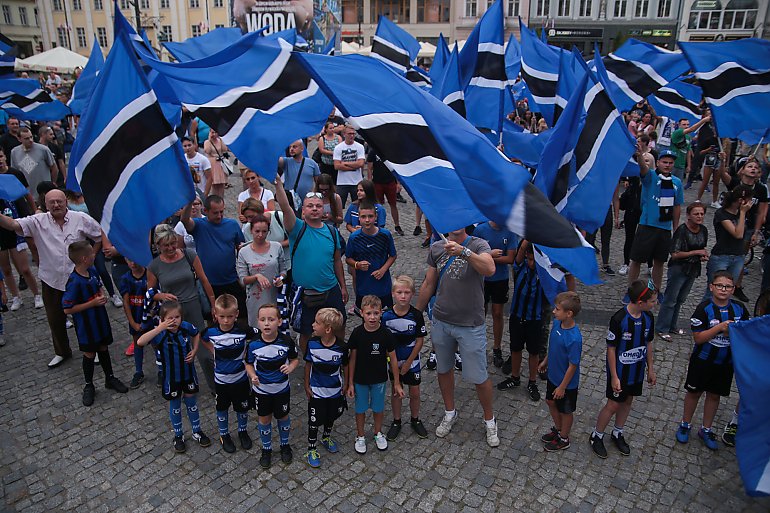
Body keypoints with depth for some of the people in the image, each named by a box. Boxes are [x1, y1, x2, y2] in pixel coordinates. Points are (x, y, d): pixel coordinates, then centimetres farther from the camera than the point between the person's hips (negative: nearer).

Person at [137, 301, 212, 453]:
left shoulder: (186, 327, -16)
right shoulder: (161, 334, -25)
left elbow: (197, 334, 7)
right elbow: (140, 342, -42)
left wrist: (194, 351, -6)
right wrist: (160, 328, -46)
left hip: (188, 373, 2)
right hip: (171, 377, -2)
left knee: (191, 402, 19)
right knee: (175, 406, 17)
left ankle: (197, 431, 39)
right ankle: (178, 436, 37)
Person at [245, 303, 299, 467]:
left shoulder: (286, 341, -19)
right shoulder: (253, 344, -18)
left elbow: (294, 359, -3)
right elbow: (249, 364, -3)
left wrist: (290, 367, -23)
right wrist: (253, 376, -22)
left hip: (282, 388, 0)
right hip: (261, 389, 0)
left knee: (283, 416, 18)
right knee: (264, 419, 15)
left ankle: (285, 445, 43)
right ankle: (266, 449, 38)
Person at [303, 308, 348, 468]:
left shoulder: (341, 347, -21)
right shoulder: (312, 344, -18)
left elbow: (345, 366, -4)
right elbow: (308, 365, -5)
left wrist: (345, 385, 4)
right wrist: (307, 386, -1)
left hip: (335, 390, 1)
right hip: (316, 391, -1)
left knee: (331, 417, 23)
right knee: (314, 420, 9)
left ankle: (326, 437, 51)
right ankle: (311, 450, 29)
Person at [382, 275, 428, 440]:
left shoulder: (416, 315, -15)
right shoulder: (386, 316, -14)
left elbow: (420, 341, -10)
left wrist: (408, 363, -9)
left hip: (412, 361, 0)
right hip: (393, 361, 0)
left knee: (414, 392, 11)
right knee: (396, 391, 14)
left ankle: (415, 420, 33)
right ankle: (396, 422, 31)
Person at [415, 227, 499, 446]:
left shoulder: (478, 245, -10)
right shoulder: (436, 248, 3)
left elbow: (490, 269, -33)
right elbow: (428, 284, 11)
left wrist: (464, 251, -46)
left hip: (471, 325, -4)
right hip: (441, 322, 4)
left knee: (479, 377, 5)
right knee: (443, 369, 18)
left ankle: (489, 420, 30)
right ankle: (450, 413, 41)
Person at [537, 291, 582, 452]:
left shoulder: (574, 339, -35)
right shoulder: (557, 323, -12)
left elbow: (573, 365, -25)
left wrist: (562, 387, -17)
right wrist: (545, 361, 18)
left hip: (566, 383, -8)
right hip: (553, 375, 8)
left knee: (566, 410, 16)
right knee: (551, 402, 26)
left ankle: (563, 439, 40)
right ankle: (558, 429, 50)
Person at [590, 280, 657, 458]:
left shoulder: (648, 318, -7)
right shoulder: (619, 319, -25)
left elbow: (648, 344, 8)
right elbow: (611, 348, -18)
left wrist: (650, 369, 13)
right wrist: (614, 376, -16)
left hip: (637, 371, 6)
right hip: (620, 371, -6)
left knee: (627, 401, 19)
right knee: (613, 405, 3)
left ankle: (617, 434, 39)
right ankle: (597, 436, 24)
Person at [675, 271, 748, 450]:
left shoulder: (739, 308, -5)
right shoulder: (705, 308, -18)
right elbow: (697, 338, -19)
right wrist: (720, 327, -29)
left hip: (725, 362, 4)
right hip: (703, 360, -3)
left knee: (714, 395, 16)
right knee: (694, 393, 12)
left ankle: (706, 430, 33)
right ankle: (685, 425, 31)